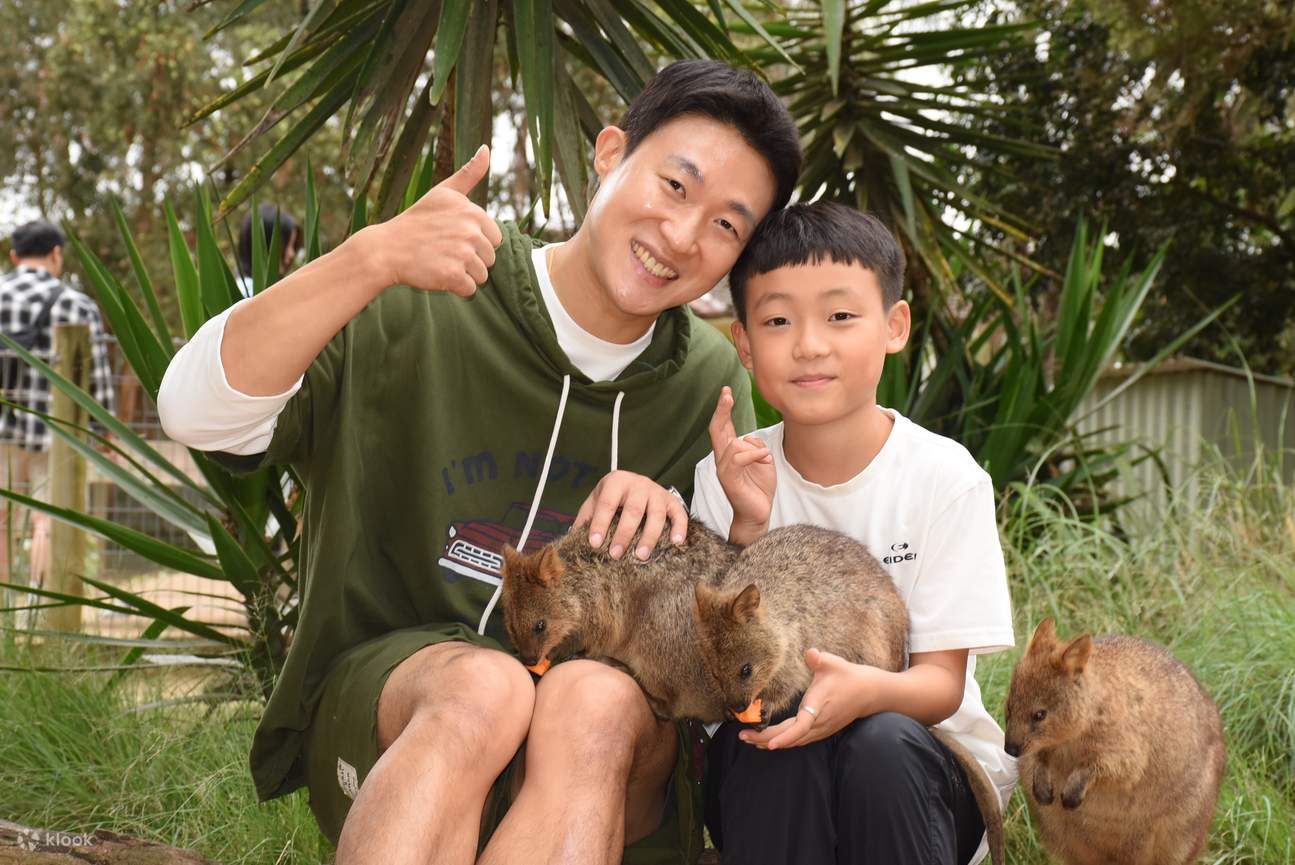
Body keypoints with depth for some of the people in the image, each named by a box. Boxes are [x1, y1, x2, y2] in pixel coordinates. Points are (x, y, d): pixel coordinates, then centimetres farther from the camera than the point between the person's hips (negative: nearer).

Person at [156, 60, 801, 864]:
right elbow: (198, 412, -18)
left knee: (594, 700, -33)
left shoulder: (709, 384, 4)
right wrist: (371, 258, -33)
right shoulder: (426, 306, -7)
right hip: (390, 699, -2)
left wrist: (669, 520, -18)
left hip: (604, 760, 2)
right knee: (483, 687, -36)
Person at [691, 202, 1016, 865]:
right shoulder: (729, 479, -4)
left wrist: (869, 691, -35)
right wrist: (749, 528, -22)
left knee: (880, 743, -33)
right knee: (774, 729, -32)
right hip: (768, 781, 1)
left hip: (920, 767, -1)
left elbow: (942, 683, -11)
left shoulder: (945, 478, -10)